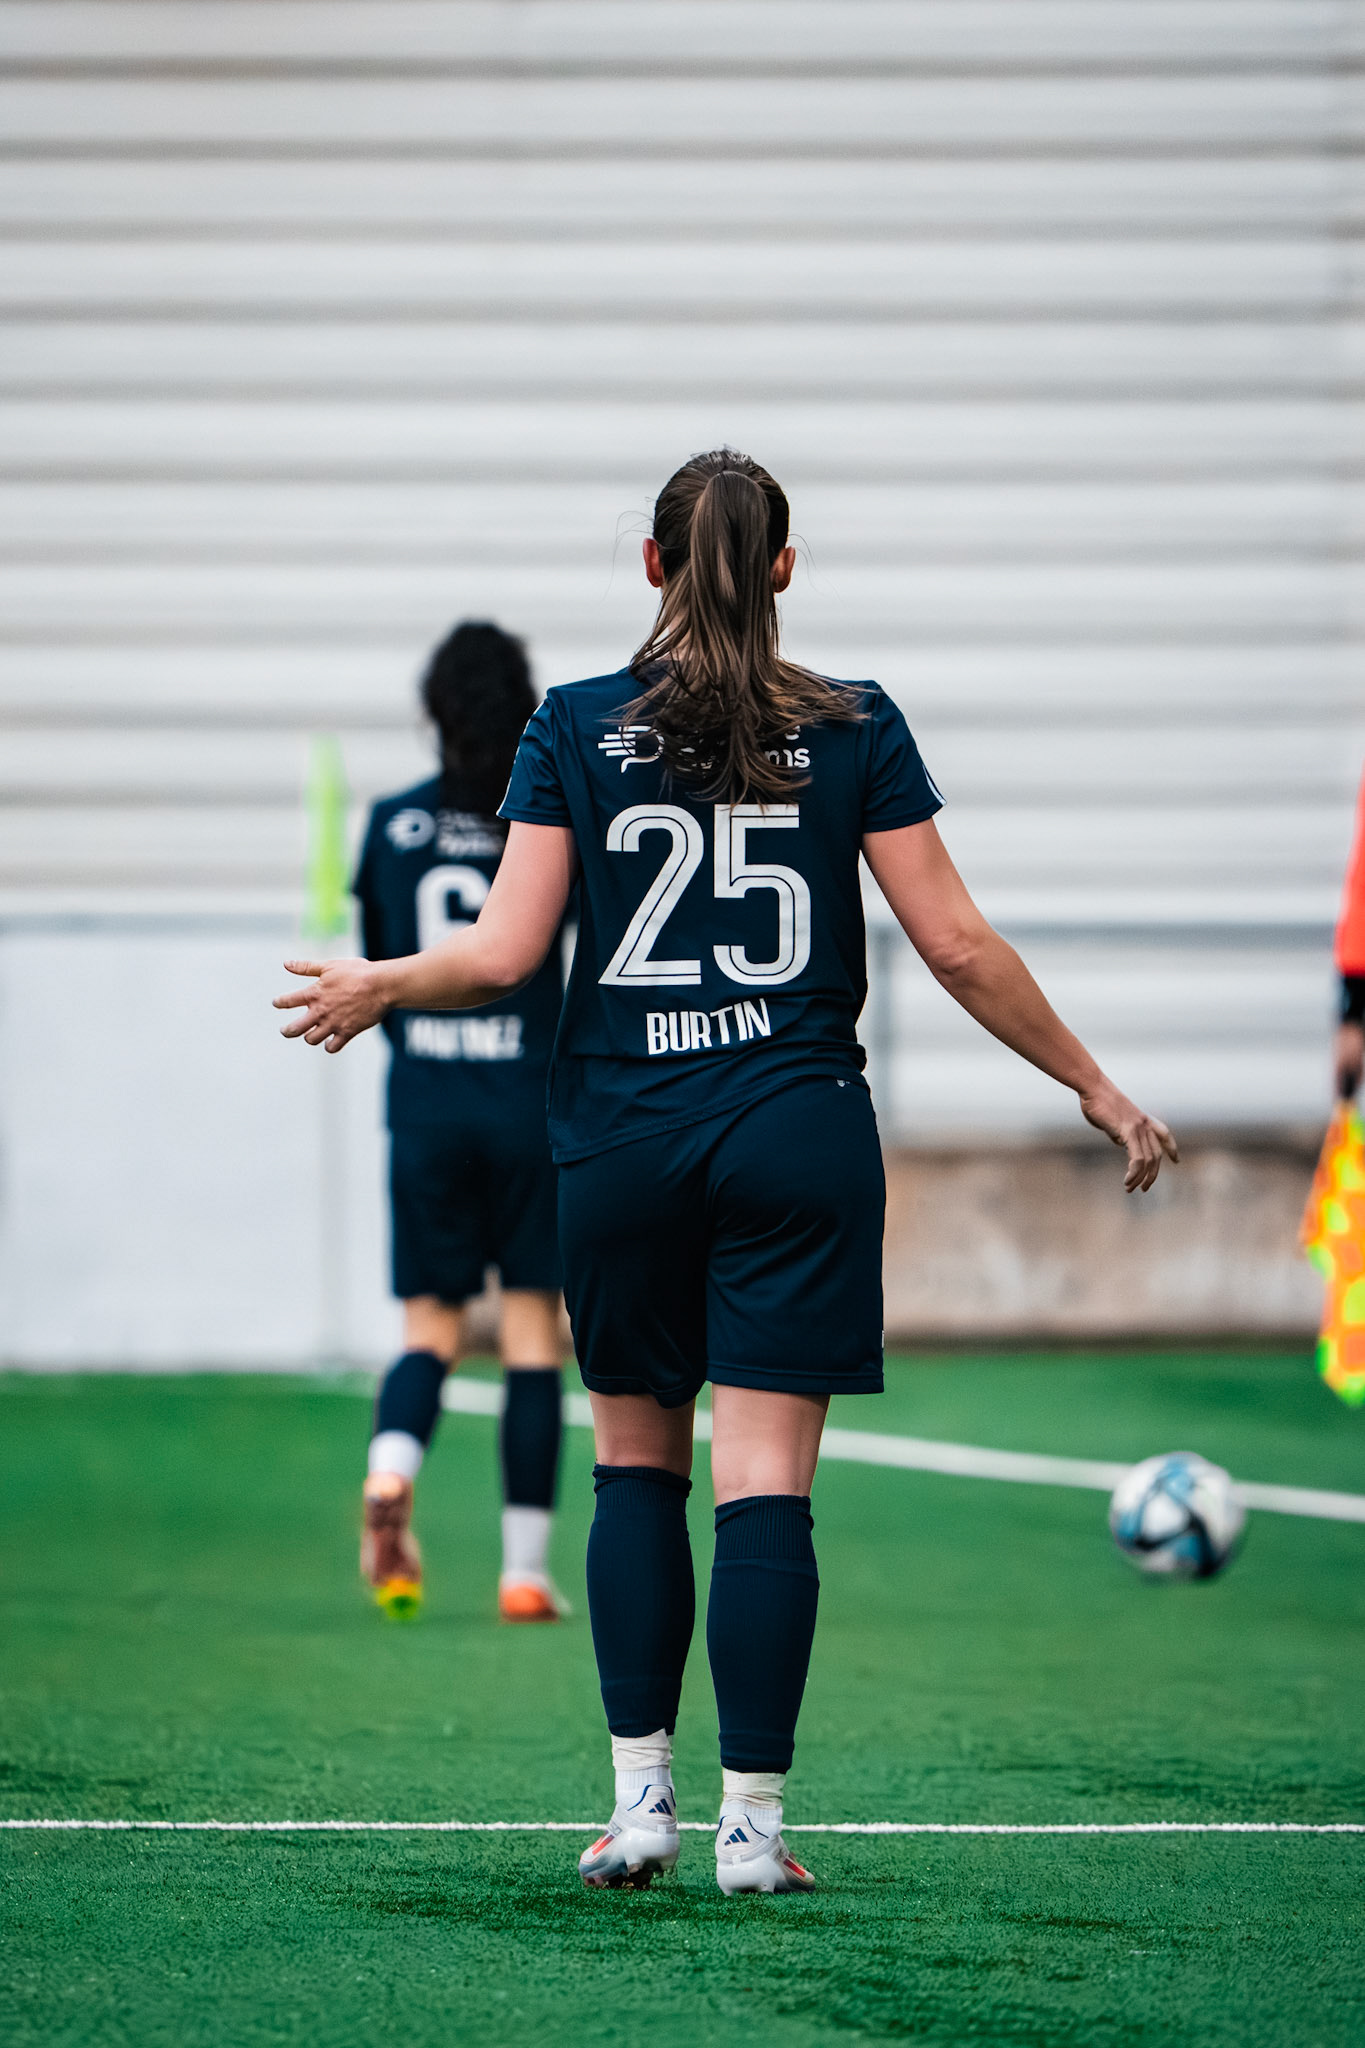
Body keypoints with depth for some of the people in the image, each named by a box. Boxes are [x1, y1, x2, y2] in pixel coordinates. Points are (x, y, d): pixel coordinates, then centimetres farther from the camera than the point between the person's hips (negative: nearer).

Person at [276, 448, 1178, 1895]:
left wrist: (375, 987, 17)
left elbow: (503, 952, -3)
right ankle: (752, 1824, -3)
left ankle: (639, 1798, 9)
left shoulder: (574, 730, 0)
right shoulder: (855, 731, -1)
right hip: (800, 1131, -1)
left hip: (624, 1139, 1)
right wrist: (1092, 1086, 8)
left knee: (636, 1464, 14)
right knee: (766, 1480, -1)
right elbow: (957, 947, -2)